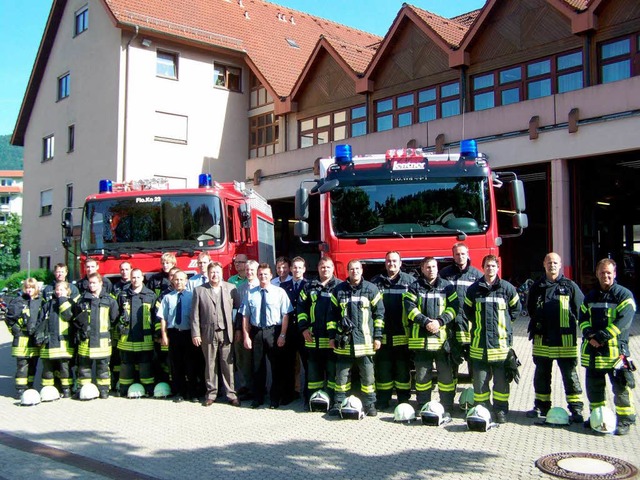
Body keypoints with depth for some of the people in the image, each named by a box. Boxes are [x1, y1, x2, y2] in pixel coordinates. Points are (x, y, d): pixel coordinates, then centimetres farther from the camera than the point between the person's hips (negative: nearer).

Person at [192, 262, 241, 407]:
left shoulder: (231, 288, 6)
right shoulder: (199, 290, 6)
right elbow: (195, 314, 3)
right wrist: (195, 334, -2)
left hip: (226, 333, 0)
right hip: (208, 333, 0)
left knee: (228, 365, 1)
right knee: (210, 365, 7)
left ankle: (231, 394, 9)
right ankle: (211, 393, 18)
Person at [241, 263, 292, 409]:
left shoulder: (280, 292, -3)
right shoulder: (250, 294, 2)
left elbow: (285, 315, -7)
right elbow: (245, 316, 3)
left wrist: (282, 335, -13)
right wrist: (246, 336, -3)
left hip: (274, 332, -1)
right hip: (256, 332, 2)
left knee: (276, 367, 7)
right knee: (257, 366, 10)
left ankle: (275, 399, 20)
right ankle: (258, 398, 23)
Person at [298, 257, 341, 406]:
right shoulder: (309, 287, 12)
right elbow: (301, 307, 12)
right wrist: (304, 328, 2)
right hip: (313, 338, 3)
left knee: (333, 371, 3)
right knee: (313, 371, 10)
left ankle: (333, 400, 11)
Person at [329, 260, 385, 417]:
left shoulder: (371, 289, 2)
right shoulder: (339, 290, 7)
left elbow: (379, 313, 2)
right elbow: (333, 314, 11)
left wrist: (378, 336, -2)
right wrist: (332, 336, 7)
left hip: (365, 340, -2)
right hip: (344, 341, 2)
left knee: (368, 375, 5)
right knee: (342, 374, 8)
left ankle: (370, 404, 16)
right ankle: (339, 403, 19)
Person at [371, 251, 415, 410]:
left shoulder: (410, 281, 5)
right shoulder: (376, 282, 8)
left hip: (403, 335, -1)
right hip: (382, 334, 1)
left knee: (403, 368, 7)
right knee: (383, 368, 6)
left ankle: (404, 399, 17)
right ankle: (382, 400, 16)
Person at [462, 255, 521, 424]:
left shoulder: (507, 288, 2)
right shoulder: (474, 289, 6)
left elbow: (516, 308, 14)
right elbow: (467, 310, 19)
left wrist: (504, 322, 8)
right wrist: (478, 322, 10)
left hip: (501, 341, -1)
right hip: (479, 342, 1)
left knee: (501, 379, 5)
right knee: (480, 379, 5)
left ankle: (501, 410, 16)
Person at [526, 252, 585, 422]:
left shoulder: (570, 286, -2)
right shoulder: (537, 287, 7)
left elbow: (580, 309, 1)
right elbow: (531, 309, 19)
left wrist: (570, 323, 1)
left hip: (565, 339, -3)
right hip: (542, 340, 4)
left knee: (570, 374, 2)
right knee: (541, 374, 13)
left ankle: (576, 408, 9)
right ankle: (541, 406, 24)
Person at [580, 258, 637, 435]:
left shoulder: (624, 295, -3)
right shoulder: (590, 296, 15)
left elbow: (623, 321, -13)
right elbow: (583, 317, 11)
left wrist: (601, 336, -18)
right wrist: (589, 335, -9)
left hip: (615, 349, -5)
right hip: (592, 350, 6)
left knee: (620, 387, -5)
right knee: (593, 386, 12)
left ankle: (625, 420, 6)